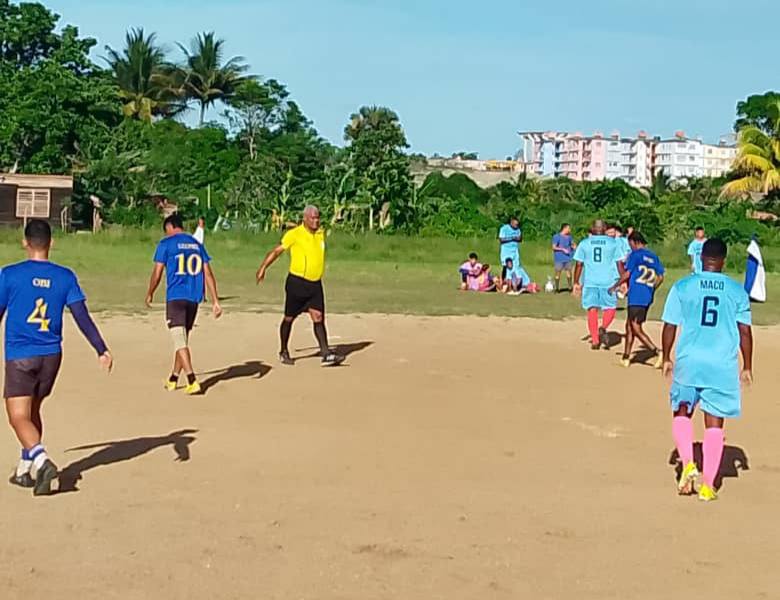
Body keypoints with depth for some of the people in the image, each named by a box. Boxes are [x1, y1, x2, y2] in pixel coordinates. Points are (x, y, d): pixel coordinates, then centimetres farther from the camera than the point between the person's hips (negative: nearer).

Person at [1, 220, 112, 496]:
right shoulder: (65, 276, 0)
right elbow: (82, 316, -5)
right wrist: (102, 350, -3)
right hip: (51, 356, 4)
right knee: (32, 411, 20)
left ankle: (42, 460, -24)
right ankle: (25, 469, 27)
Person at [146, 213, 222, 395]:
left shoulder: (166, 244, -1)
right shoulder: (197, 244, 14)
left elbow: (157, 273, -2)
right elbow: (208, 274, 8)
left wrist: (150, 294, 14)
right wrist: (215, 301, 7)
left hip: (175, 297, -6)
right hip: (194, 298, 6)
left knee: (180, 340, -8)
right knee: (183, 338, 17)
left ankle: (192, 381, -21)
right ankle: (173, 379, 29)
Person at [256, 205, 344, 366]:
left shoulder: (321, 234, 8)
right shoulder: (294, 234, -10)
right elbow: (277, 251, -9)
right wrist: (263, 267, -14)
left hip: (315, 284, 4)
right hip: (297, 282, -4)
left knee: (319, 318, -5)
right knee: (289, 318, 8)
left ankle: (326, 355, -9)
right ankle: (284, 352, 25)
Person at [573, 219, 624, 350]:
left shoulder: (584, 243, 5)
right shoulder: (612, 243, 3)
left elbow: (579, 264, 2)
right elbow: (619, 263, 1)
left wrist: (576, 283, 8)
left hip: (590, 281, 1)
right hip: (608, 281, -1)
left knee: (592, 309, 6)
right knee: (610, 307, 13)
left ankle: (594, 340, 2)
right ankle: (603, 328, -13)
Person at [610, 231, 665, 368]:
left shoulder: (635, 255, -5)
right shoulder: (654, 256, 15)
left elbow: (627, 274, -9)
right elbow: (660, 277, 13)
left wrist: (615, 287, 4)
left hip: (636, 296, -8)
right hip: (648, 298, 8)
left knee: (636, 329, -7)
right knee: (629, 325, 18)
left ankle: (658, 353, -19)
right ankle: (626, 358, 21)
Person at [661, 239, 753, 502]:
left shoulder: (682, 287, -1)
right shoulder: (737, 291, 1)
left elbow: (670, 325, 1)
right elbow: (745, 331, 1)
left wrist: (666, 358, 13)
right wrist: (747, 367, 9)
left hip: (688, 361, 0)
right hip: (723, 365, 0)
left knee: (682, 412, 18)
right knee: (714, 423, 7)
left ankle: (688, 464, -3)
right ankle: (708, 485, 8)